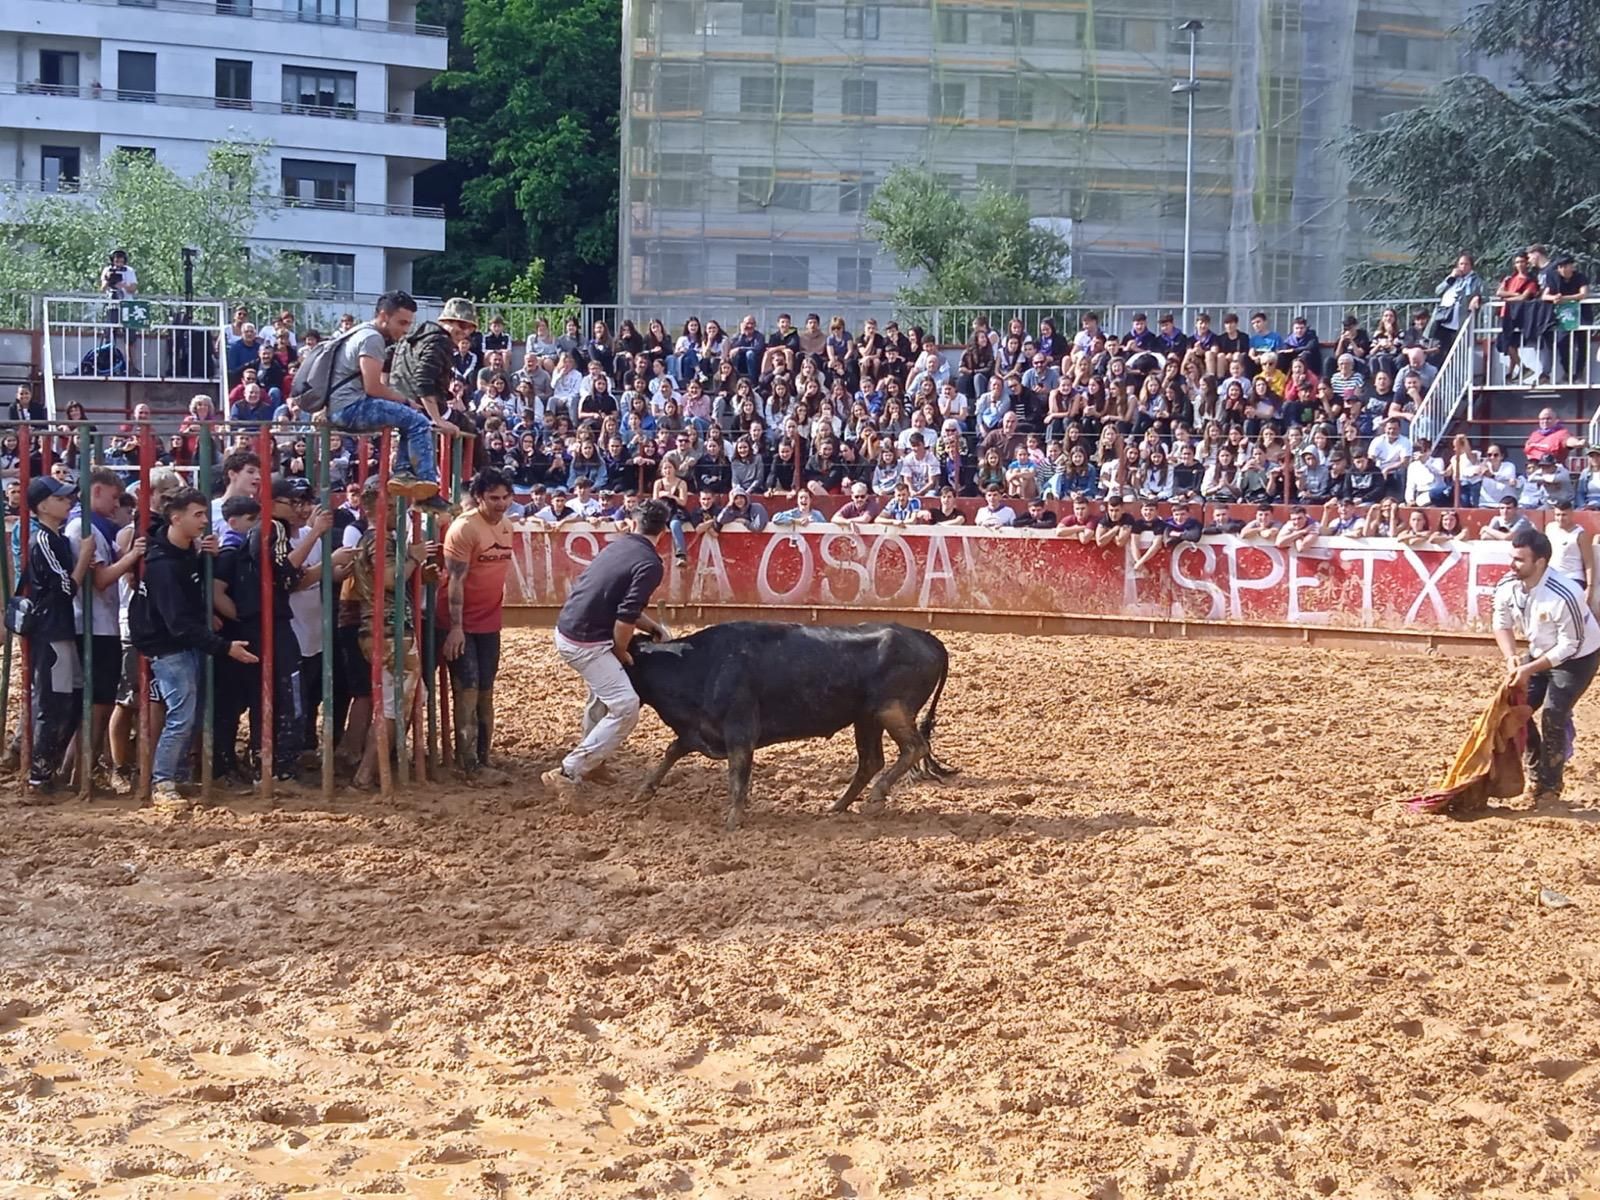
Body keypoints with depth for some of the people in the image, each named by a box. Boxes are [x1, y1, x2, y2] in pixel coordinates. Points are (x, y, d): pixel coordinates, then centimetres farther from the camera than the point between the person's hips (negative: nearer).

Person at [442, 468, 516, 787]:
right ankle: (468, 766, -4)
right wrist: (455, 627, -21)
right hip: (463, 625, -7)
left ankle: (481, 760, 18)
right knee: (467, 691, -7)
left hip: (490, 623, 7)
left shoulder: (506, 526, 7)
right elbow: (455, 581, -18)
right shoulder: (464, 529, -16)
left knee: (485, 693, 10)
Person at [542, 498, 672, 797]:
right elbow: (626, 618, -19)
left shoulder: (616, 546, 12)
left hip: (566, 629, 9)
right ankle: (568, 772, -9)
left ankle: (591, 762, 37)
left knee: (603, 690, 30)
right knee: (626, 707, -9)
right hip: (586, 642, -9)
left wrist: (655, 627, 20)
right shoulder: (650, 565, -13)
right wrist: (622, 653, -3)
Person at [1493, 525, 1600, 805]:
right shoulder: (1507, 586, -18)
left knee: (1552, 715, -15)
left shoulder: (1564, 596, -37)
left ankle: (1550, 788, 0)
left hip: (1577, 657, -7)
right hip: (1540, 652, 7)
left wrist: (1529, 669, -30)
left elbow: (1569, 646, -28)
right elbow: (1502, 624, -1)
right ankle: (1535, 777, 19)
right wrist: (1511, 658, -18)